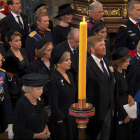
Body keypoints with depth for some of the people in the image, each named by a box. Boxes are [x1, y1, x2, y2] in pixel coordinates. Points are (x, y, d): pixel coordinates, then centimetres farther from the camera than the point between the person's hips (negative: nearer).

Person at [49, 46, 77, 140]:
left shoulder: (69, 75, 7)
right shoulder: (54, 79, -18)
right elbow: (54, 104, -17)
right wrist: (59, 120, -15)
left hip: (73, 117, 8)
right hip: (62, 119, -8)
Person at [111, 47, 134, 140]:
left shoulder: (122, 72, 3)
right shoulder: (114, 76, -24)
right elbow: (115, 99, -20)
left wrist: (129, 96, -4)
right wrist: (123, 115, -12)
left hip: (125, 107, 8)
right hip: (119, 113, -8)